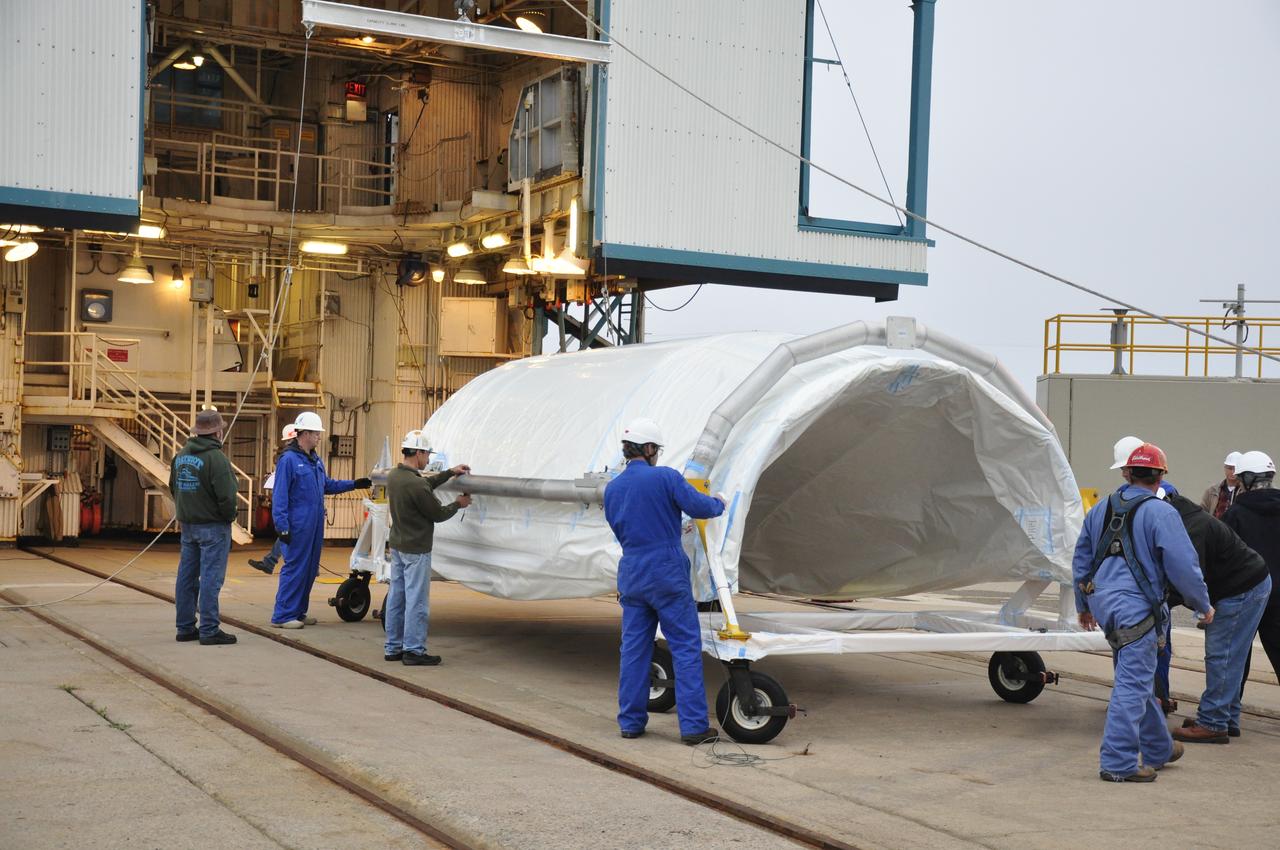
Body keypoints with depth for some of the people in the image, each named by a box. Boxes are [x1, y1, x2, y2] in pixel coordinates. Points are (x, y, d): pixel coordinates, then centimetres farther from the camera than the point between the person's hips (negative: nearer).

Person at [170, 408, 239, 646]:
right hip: (213, 526, -8)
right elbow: (226, 495, -20)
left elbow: (174, 488, 18)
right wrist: (229, 516, -4)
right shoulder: (216, 458, -18)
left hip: (188, 525, 8)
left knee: (187, 577, 12)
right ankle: (210, 630, -5)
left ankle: (185, 627, 18)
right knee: (210, 578, -6)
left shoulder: (180, 456, 8)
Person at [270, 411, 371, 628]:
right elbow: (279, 496, -15)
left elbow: (327, 485, 27)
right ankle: (283, 615, -1)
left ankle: (298, 611, 20)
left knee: (310, 569, 12)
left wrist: (354, 484, 21)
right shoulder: (289, 460, -12)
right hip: (298, 526, -9)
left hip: (315, 525, 9)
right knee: (294, 568, -7)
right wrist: (282, 526, -18)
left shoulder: (315, 460, 15)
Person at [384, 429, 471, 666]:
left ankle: (393, 648, 20)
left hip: (397, 545, 9)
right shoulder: (416, 485, -25)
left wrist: (450, 472, 23)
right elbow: (437, 514, -13)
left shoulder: (394, 476, 3)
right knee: (416, 600, -2)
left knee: (396, 597, 13)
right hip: (416, 549, -9)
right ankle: (413, 650, 3)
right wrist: (458, 504, 4)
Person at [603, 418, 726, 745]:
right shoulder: (665, 477, -9)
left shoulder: (612, 489, 9)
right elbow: (699, 507, -12)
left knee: (634, 649, 11)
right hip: (668, 574, -5)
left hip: (632, 576, 5)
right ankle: (694, 725, -3)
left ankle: (631, 722, 14)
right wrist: (718, 504, 11)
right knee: (686, 648, -1)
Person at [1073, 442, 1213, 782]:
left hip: (1103, 603, 8)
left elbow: (1081, 560, 22)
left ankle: (1158, 749, 33)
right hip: (1136, 607, -8)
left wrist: (1083, 605, 32)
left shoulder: (1101, 509, 14)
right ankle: (1118, 763, -6)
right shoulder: (1161, 513, -8)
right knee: (1132, 684, -5)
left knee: (1137, 678, 20)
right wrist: (1203, 605, 5)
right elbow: (1183, 567, -10)